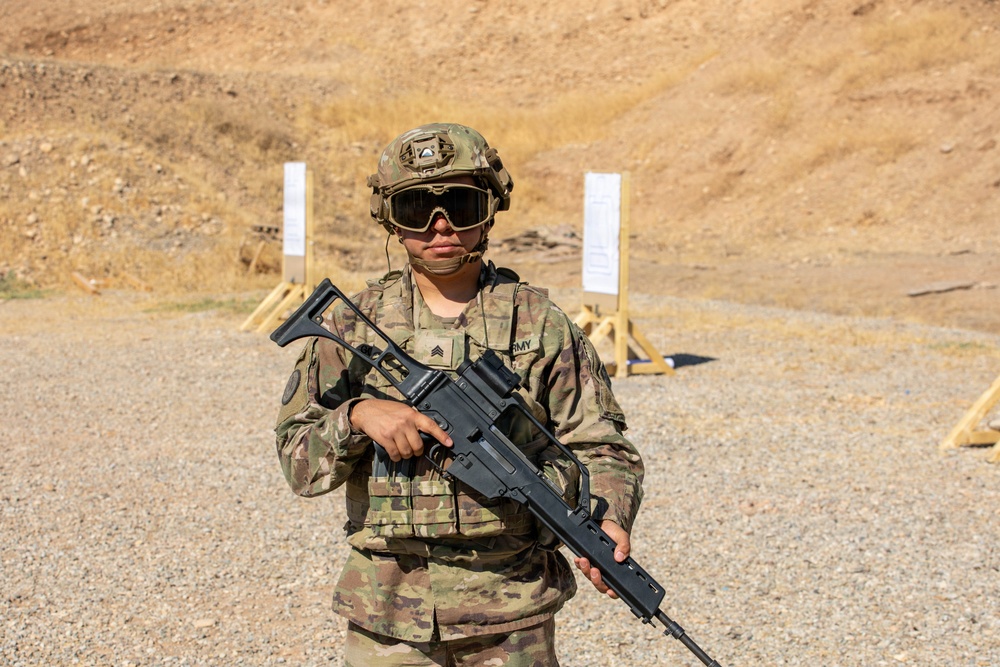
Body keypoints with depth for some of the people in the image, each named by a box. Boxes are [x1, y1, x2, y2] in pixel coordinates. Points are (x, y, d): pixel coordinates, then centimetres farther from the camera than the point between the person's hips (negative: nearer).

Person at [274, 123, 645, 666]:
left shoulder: (540, 324, 0)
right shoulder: (354, 325, 1)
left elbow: (600, 448, 1)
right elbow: (298, 460, 1)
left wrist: (608, 520, -18)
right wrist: (358, 415, -17)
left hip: (512, 606, 0)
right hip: (388, 610, 1)